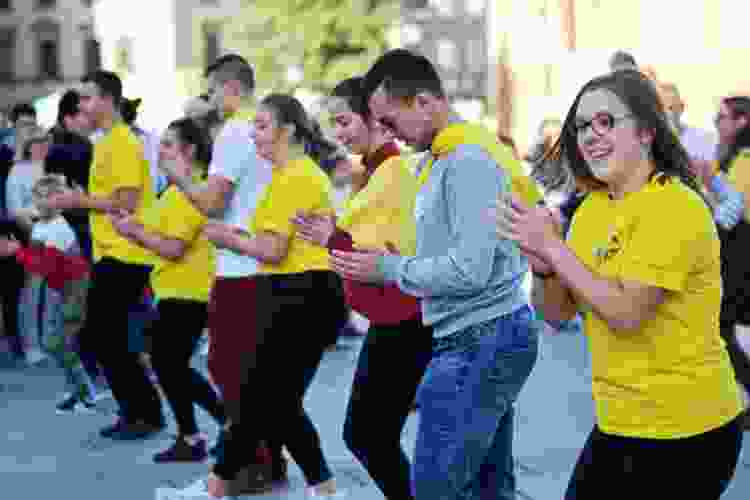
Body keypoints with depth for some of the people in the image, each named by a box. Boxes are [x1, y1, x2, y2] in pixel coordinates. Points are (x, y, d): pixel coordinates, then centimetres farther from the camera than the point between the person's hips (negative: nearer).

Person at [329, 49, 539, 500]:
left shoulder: (468, 160, -16)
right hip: (486, 335, 10)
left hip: (478, 340, -10)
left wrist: (391, 270, -12)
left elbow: (470, 269, -22)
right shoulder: (440, 158, 14)